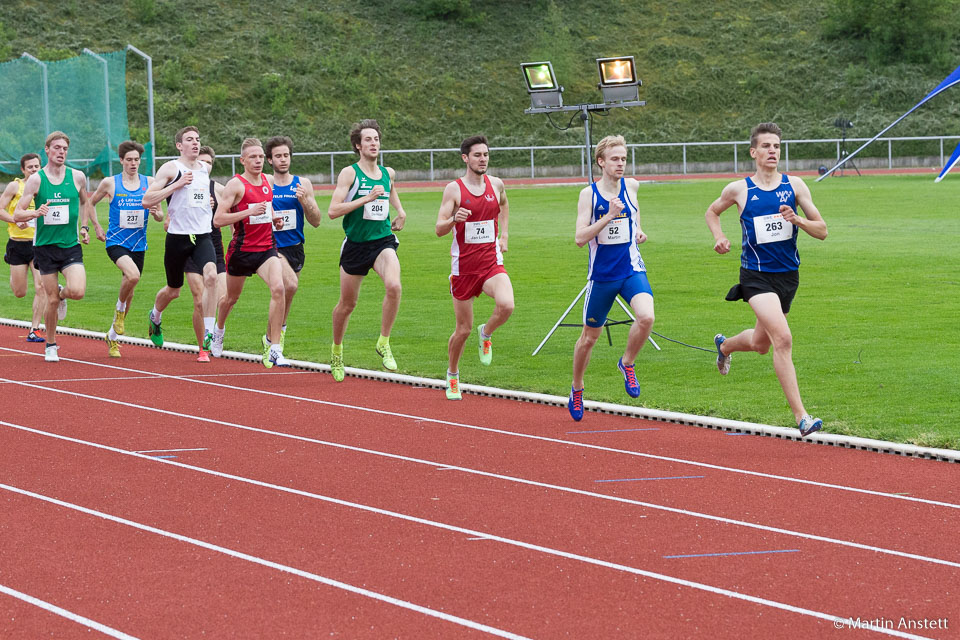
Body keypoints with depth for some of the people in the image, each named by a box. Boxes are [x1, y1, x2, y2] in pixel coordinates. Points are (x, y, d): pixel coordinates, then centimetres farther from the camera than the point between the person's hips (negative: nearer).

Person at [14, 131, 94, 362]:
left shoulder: (77, 177, 2)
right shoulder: (35, 180, -4)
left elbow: (85, 202, 24)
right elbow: (16, 215, -4)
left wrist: (84, 226, 10)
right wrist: (35, 213, -24)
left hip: (71, 246, 1)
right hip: (45, 246, -1)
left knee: (78, 291, -20)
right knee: (52, 300, 0)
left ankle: (62, 293, 18)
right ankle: (51, 345, 21)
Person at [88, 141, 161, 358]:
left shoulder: (149, 183, 4)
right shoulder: (110, 183, -2)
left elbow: (160, 216, 9)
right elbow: (90, 203, 14)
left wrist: (156, 213, -13)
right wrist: (97, 227, 7)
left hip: (138, 244, 4)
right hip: (116, 241, -3)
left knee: (129, 292, 9)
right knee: (133, 275, -31)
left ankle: (113, 336, 26)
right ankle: (119, 309, -2)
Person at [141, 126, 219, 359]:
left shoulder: (206, 168, 12)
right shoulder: (170, 169, -5)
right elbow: (147, 200, -13)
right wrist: (177, 184, -17)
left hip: (203, 235, 3)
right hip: (178, 236, -3)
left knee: (211, 275, -25)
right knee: (173, 290, 11)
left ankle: (207, 332, -23)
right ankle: (155, 317, 45)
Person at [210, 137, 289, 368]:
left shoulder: (266, 181, 8)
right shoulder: (236, 184, -11)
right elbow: (218, 219, -18)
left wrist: (274, 219, 7)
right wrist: (249, 212, -26)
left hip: (267, 248, 3)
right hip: (242, 249, -3)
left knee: (278, 288, -22)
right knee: (232, 297, 17)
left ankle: (273, 347, -19)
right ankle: (219, 328, 51)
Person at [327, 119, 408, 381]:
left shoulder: (388, 173, 8)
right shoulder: (349, 173, -7)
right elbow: (333, 211, -16)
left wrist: (400, 211, 18)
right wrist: (368, 198, -20)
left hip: (383, 240, 2)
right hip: (356, 244, -2)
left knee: (394, 286, -27)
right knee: (347, 304, 10)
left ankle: (384, 343, -12)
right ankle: (337, 350, 36)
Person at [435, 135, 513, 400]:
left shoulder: (496, 184, 4)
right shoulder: (454, 189, -7)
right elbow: (439, 230, -11)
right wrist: (454, 219, -31)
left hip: (492, 262, 2)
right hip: (464, 266, -2)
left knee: (506, 305, -28)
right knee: (463, 330, 5)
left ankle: (486, 334, 6)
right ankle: (452, 376, 31)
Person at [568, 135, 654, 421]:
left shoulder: (631, 186, 1)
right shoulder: (589, 194, -8)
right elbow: (580, 238, -17)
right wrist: (609, 217, -26)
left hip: (632, 270, 1)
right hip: (601, 275, -1)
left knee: (646, 317, -26)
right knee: (589, 336, 10)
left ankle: (627, 363, 1)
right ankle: (577, 389, 33)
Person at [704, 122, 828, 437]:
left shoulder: (794, 185, 0)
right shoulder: (738, 189, -3)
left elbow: (822, 231, 0)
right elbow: (712, 212, 18)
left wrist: (797, 220, -19)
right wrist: (719, 238, -1)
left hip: (788, 275, 4)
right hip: (756, 276, -4)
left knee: (761, 344, 20)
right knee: (783, 338, -21)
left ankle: (725, 345, 56)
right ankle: (801, 417, -21)